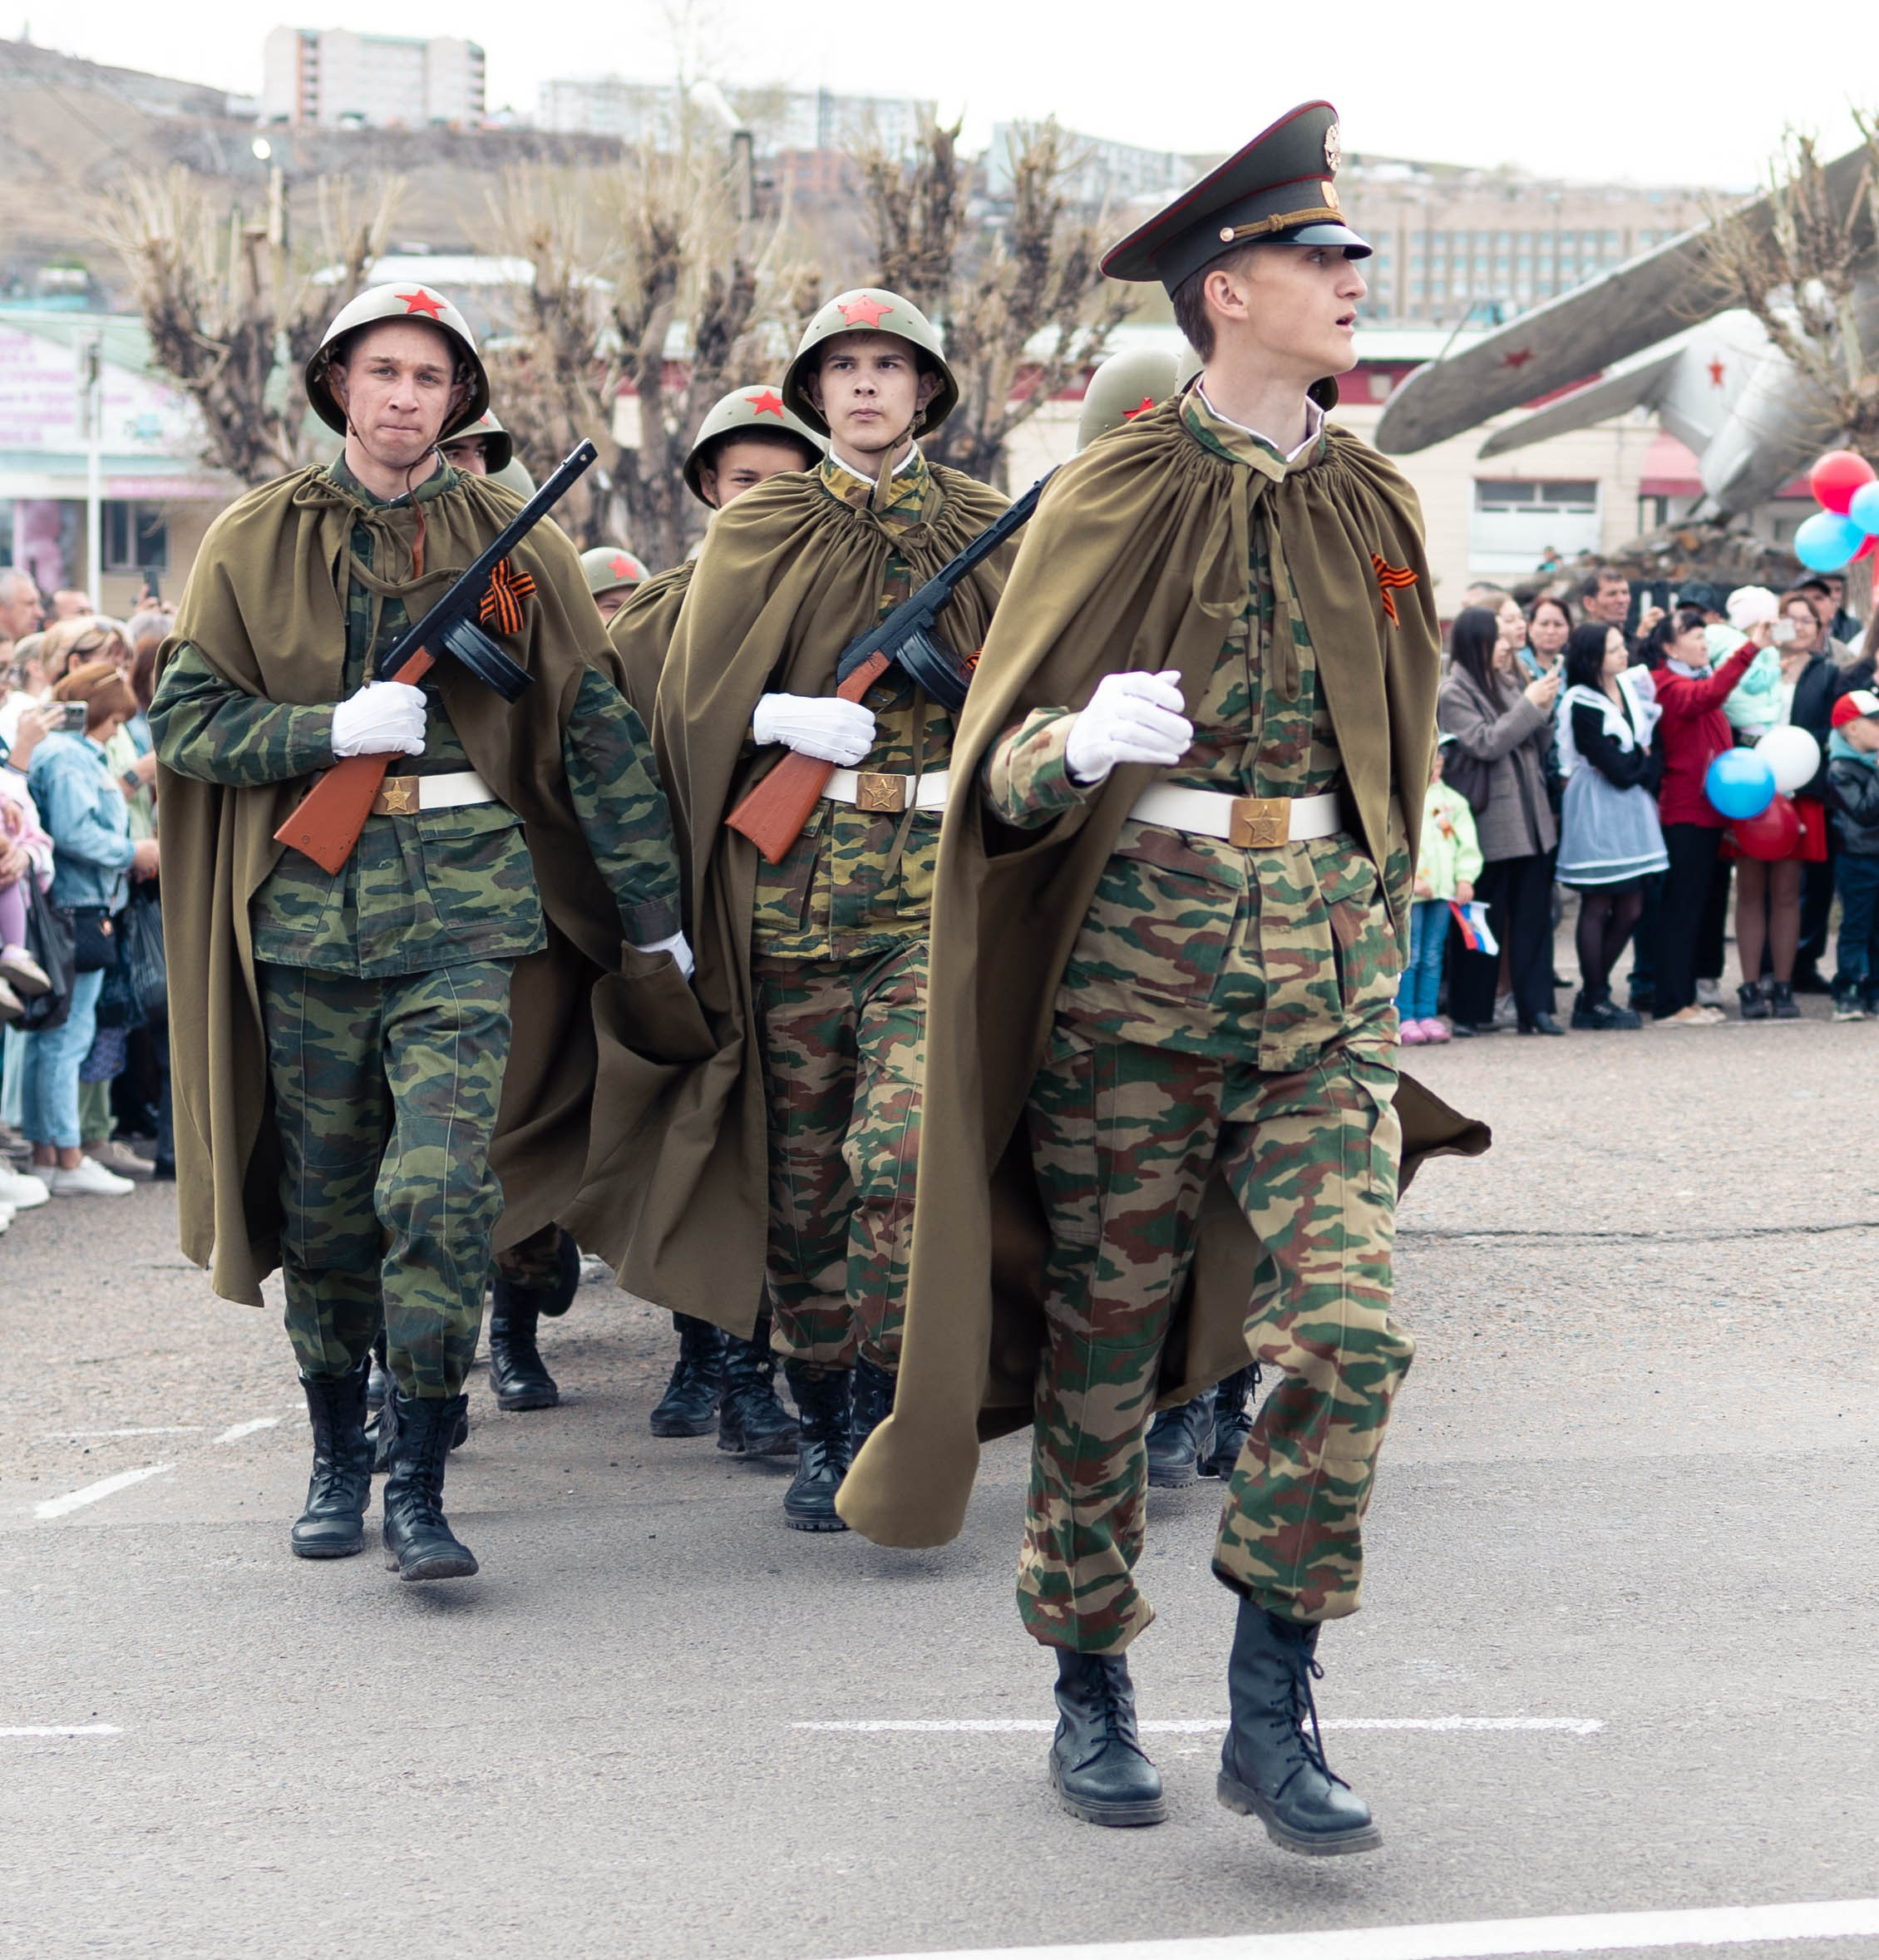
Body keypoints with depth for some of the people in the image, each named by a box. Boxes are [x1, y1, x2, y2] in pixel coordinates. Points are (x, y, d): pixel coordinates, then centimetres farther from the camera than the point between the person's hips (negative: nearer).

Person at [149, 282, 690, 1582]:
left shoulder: (513, 546, 6)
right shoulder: (257, 541, 7)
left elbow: (599, 731, 7)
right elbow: (186, 720, 3)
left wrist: (655, 916, 6)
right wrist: (334, 729, -13)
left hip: (465, 901, -1)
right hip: (309, 902, 1)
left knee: (441, 1191, -14)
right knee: (325, 1204, 9)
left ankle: (421, 1486, -6)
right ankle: (339, 1457, 26)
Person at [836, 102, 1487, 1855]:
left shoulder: (1372, 506, 10)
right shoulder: (1115, 499, -3)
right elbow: (1000, 771, -5)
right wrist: (1085, 742, -27)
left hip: (1324, 962, 3)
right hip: (1135, 960, -3)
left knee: (1346, 1332, -10)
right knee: (1101, 1347, 4)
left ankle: (1271, 1711, 1)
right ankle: (1091, 1693, 21)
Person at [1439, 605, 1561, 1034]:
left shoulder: (1507, 686, 15)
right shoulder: (1454, 694, -6)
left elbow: (1540, 747, 17)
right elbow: (1485, 744, -17)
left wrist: (1544, 709, -1)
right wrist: (1529, 705, -13)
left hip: (1530, 820, 7)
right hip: (1489, 822, -7)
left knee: (1534, 916, 4)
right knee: (1484, 921, -1)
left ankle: (1535, 1008, 5)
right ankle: (1470, 1012, 6)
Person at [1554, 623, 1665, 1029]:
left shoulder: (1633, 686, 8)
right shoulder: (1582, 706, -15)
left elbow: (1654, 747, 12)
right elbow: (1619, 770, -16)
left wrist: (1640, 764, -6)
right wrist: (1642, 759, -1)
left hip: (1632, 808, 7)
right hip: (1597, 809, -7)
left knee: (1630, 909, 7)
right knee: (1597, 907, -1)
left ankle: (1594, 992, 20)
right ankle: (1593, 1003, 6)